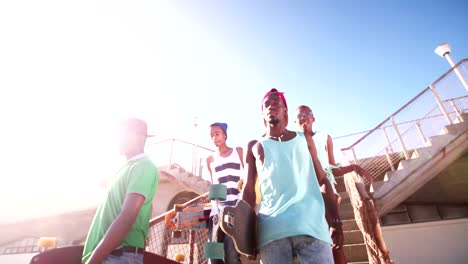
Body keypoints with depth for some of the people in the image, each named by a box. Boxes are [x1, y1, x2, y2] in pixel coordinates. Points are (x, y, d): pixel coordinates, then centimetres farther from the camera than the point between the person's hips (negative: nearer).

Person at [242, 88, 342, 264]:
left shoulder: (304, 139, 20)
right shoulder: (254, 146, 17)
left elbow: (323, 180, 16)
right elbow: (249, 190, 12)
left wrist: (336, 221, 7)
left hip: (311, 222, 1)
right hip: (272, 226, 0)